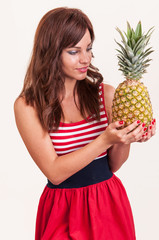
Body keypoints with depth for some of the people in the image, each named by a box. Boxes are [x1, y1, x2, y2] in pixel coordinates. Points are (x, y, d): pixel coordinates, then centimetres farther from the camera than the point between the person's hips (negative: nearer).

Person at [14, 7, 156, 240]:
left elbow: (113, 165, 3)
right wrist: (105, 140, -24)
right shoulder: (27, 106, -11)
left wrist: (125, 140, -17)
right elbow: (55, 172, -16)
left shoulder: (106, 94, -3)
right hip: (62, 211, -2)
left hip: (109, 202, 3)